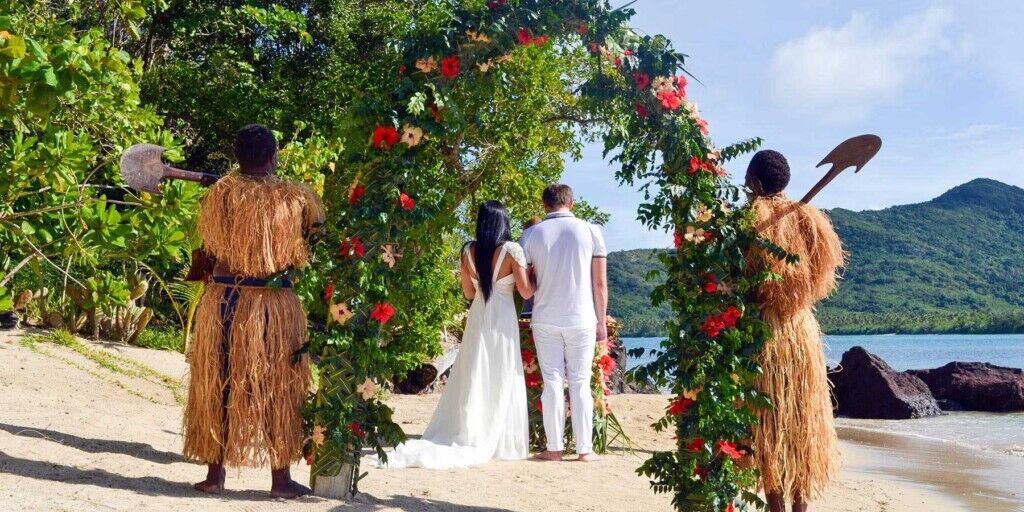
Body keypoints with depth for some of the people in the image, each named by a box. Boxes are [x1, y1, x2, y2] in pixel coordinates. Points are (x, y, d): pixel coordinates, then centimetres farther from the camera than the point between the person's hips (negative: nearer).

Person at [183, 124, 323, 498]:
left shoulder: (220, 192, -1)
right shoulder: (296, 197, -5)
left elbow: (208, 244, 4)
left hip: (223, 299, 2)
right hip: (275, 303, -1)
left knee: (218, 386, 12)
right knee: (277, 389, 8)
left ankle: (215, 473, 17)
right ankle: (281, 478, 13)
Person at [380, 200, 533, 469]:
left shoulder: (469, 251, 3)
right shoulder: (512, 250, -9)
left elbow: (469, 293, 12)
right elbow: (526, 292, -7)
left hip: (477, 321, 3)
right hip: (503, 321, -3)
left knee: (473, 383, 10)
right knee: (501, 383, 4)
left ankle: (470, 439, 3)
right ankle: (500, 444, 8)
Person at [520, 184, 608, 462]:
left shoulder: (531, 235, 1)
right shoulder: (590, 231, 0)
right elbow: (600, 282, 0)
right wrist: (602, 321, 7)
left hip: (545, 319, 0)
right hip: (581, 319, 0)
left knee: (552, 382, 6)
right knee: (580, 383, 5)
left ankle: (554, 447, 6)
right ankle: (584, 449, 7)